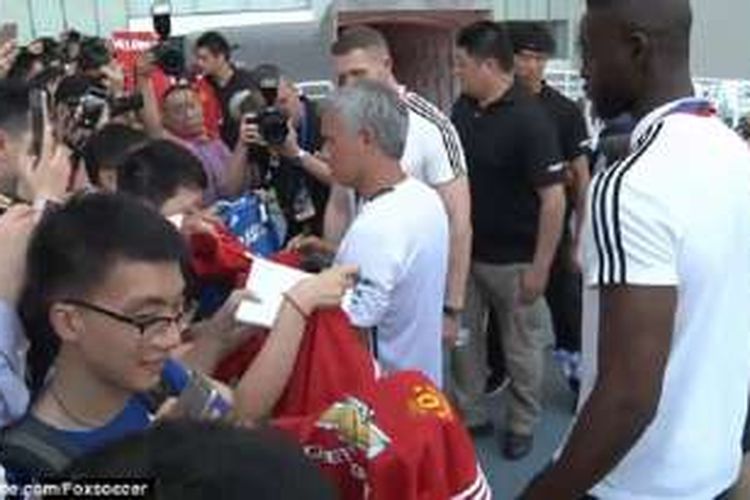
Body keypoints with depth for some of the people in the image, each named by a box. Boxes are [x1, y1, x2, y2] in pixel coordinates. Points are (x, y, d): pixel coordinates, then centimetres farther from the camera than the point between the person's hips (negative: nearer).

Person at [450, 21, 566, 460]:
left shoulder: (530, 119, -20)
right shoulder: (463, 108, 1)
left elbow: (553, 198, -20)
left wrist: (540, 267, -19)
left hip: (513, 259, -6)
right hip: (464, 251, 7)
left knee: (521, 347, 12)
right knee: (463, 338, 17)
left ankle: (523, 425, 31)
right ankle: (469, 414, 35)